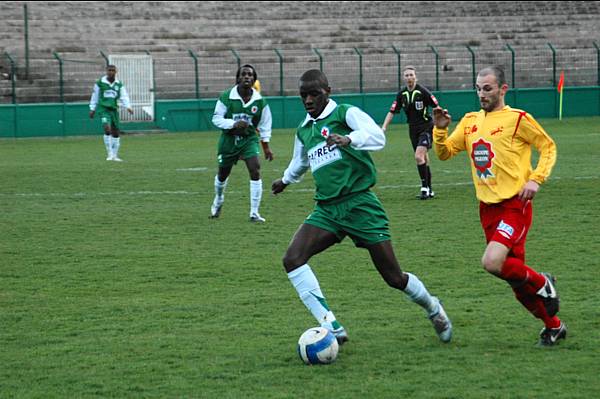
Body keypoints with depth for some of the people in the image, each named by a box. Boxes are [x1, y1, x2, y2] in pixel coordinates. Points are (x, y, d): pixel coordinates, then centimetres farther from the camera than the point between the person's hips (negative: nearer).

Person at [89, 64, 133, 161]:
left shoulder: (119, 84, 7)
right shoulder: (100, 83, 1)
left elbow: (124, 96, -1)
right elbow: (95, 96, 9)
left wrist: (128, 107, -17)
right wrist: (92, 109, 10)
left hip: (114, 109, 4)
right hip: (103, 109, -4)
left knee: (116, 133, 6)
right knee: (107, 129, -22)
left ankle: (115, 155, 20)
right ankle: (110, 154, -17)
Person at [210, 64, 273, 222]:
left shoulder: (260, 101, -7)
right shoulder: (226, 97, -14)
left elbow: (264, 125, 5)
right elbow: (216, 118, -10)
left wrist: (266, 146, 6)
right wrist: (233, 124, -27)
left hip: (249, 139, 0)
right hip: (229, 139, 0)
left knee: (255, 170, -19)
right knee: (223, 174, 16)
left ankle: (254, 213, -12)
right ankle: (218, 200, 50)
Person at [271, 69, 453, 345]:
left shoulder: (346, 113, -3)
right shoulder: (304, 130, 17)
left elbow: (377, 137, -21)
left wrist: (348, 139, -40)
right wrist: (285, 180, 59)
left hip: (360, 204, -6)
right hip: (326, 209, 6)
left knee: (394, 278, -3)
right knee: (292, 259, -21)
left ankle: (432, 308, 29)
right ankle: (332, 328, -25)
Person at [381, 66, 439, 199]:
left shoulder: (422, 91, -14)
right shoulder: (401, 94, 2)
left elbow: (436, 107, -9)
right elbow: (392, 112, 7)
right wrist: (384, 127, -3)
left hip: (426, 127, -5)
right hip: (413, 129, 5)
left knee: (419, 156, -20)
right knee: (423, 159, 10)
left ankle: (425, 187, -12)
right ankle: (429, 190, 18)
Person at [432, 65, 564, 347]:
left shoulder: (518, 119, -6)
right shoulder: (470, 121, 12)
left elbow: (548, 147, 1)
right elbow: (444, 153, 12)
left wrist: (536, 179, -11)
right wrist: (440, 129, -7)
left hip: (514, 205, -7)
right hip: (487, 207, 7)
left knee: (492, 262, -25)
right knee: (514, 272, 9)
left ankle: (542, 284, 2)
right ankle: (553, 326, 26)